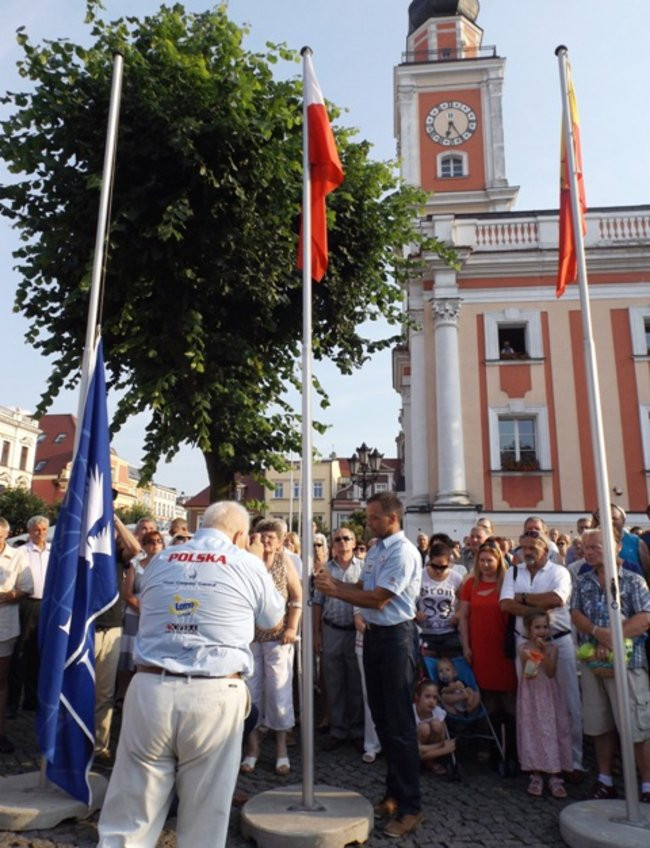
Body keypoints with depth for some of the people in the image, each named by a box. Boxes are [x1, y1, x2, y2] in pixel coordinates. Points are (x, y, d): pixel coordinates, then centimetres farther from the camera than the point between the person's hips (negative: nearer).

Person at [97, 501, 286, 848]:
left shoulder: (160, 561, 11)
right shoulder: (248, 564, 0)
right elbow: (274, 620, 16)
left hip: (149, 689, 3)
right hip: (214, 696, -3)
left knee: (129, 819, 13)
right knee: (203, 820, 14)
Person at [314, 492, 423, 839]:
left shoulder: (403, 552, -19)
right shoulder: (376, 549, 10)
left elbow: (378, 599, -21)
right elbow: (365, 590, 14)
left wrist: (334, 591, -16)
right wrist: (334, 582, -1)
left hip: (395, 637, -9)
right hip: (373, 634, 9)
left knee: (399, 723, 1)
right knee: (381, 718, 17)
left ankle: (410, 807, 16)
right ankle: (394, 793, 33)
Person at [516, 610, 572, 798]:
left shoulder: (552, 648, -1)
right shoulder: (523, 648, -3)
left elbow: (551, 672, -12)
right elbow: (528, 674, -10)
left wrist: (544, 653, -22)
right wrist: (533, 655, -25)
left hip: (549, 695, 1)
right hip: (531, 696, -1)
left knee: (552, 731, 2)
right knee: (532, 732, 3)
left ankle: (555, 777, 12)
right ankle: (536, 776, 14)